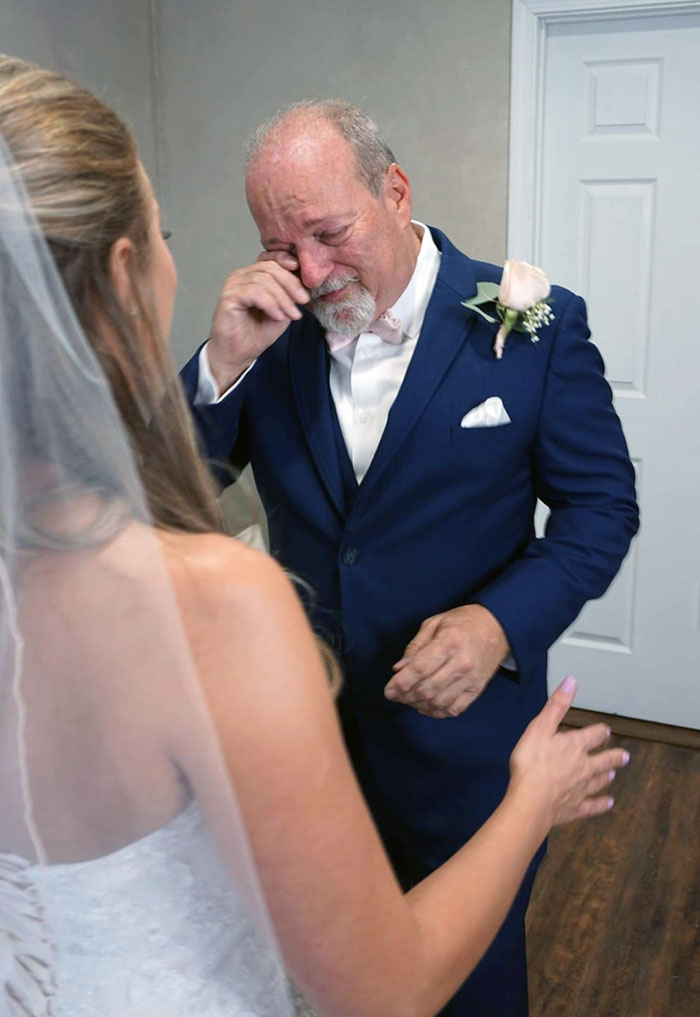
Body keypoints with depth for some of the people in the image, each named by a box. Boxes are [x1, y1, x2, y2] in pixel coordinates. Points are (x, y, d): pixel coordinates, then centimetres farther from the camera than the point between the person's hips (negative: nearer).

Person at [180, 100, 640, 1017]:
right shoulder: (269, 330, -6)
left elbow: (601, 504, -9)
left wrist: (501, 622, -25)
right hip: (302, 717, 3)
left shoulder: (535, 325, -14)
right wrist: (222, 360, -24)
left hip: (463, 712, -2)